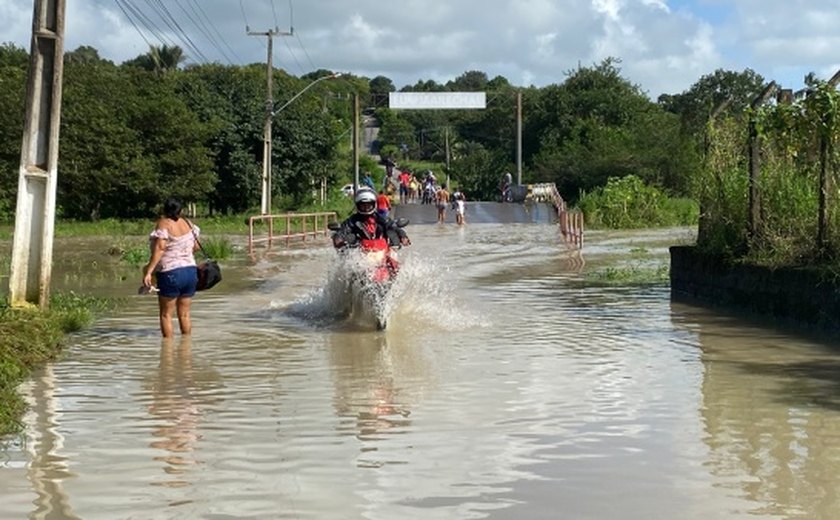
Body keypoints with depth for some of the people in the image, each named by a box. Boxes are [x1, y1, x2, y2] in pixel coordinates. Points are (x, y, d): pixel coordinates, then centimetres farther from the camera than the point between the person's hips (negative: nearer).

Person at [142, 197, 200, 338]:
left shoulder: (163, 224, -10)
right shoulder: (187, 223, 6)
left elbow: (160, 248, -21)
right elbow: (196, 246, 13)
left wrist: (148, 271, -24)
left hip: (170, 274, -5)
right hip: (191, 272, 5)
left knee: (166, 314, 5)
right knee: (184, 314, 13)